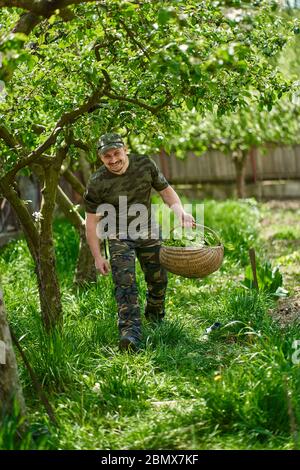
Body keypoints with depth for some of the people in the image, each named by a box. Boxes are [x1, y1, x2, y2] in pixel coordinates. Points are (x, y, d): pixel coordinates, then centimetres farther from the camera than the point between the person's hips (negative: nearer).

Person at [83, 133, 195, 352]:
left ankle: (156, 319, 37)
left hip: (148, 232, 3)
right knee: (125, 283, -18)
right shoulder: (97, 183, -18)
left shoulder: (145, 164, -11)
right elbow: (91, 221, -11)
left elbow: (166, 190, 1)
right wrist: (97, 256, -11)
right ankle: (130, 333, -24)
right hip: (119, 237, -3)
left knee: (159, 279, 11)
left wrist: (180, 211, -17)